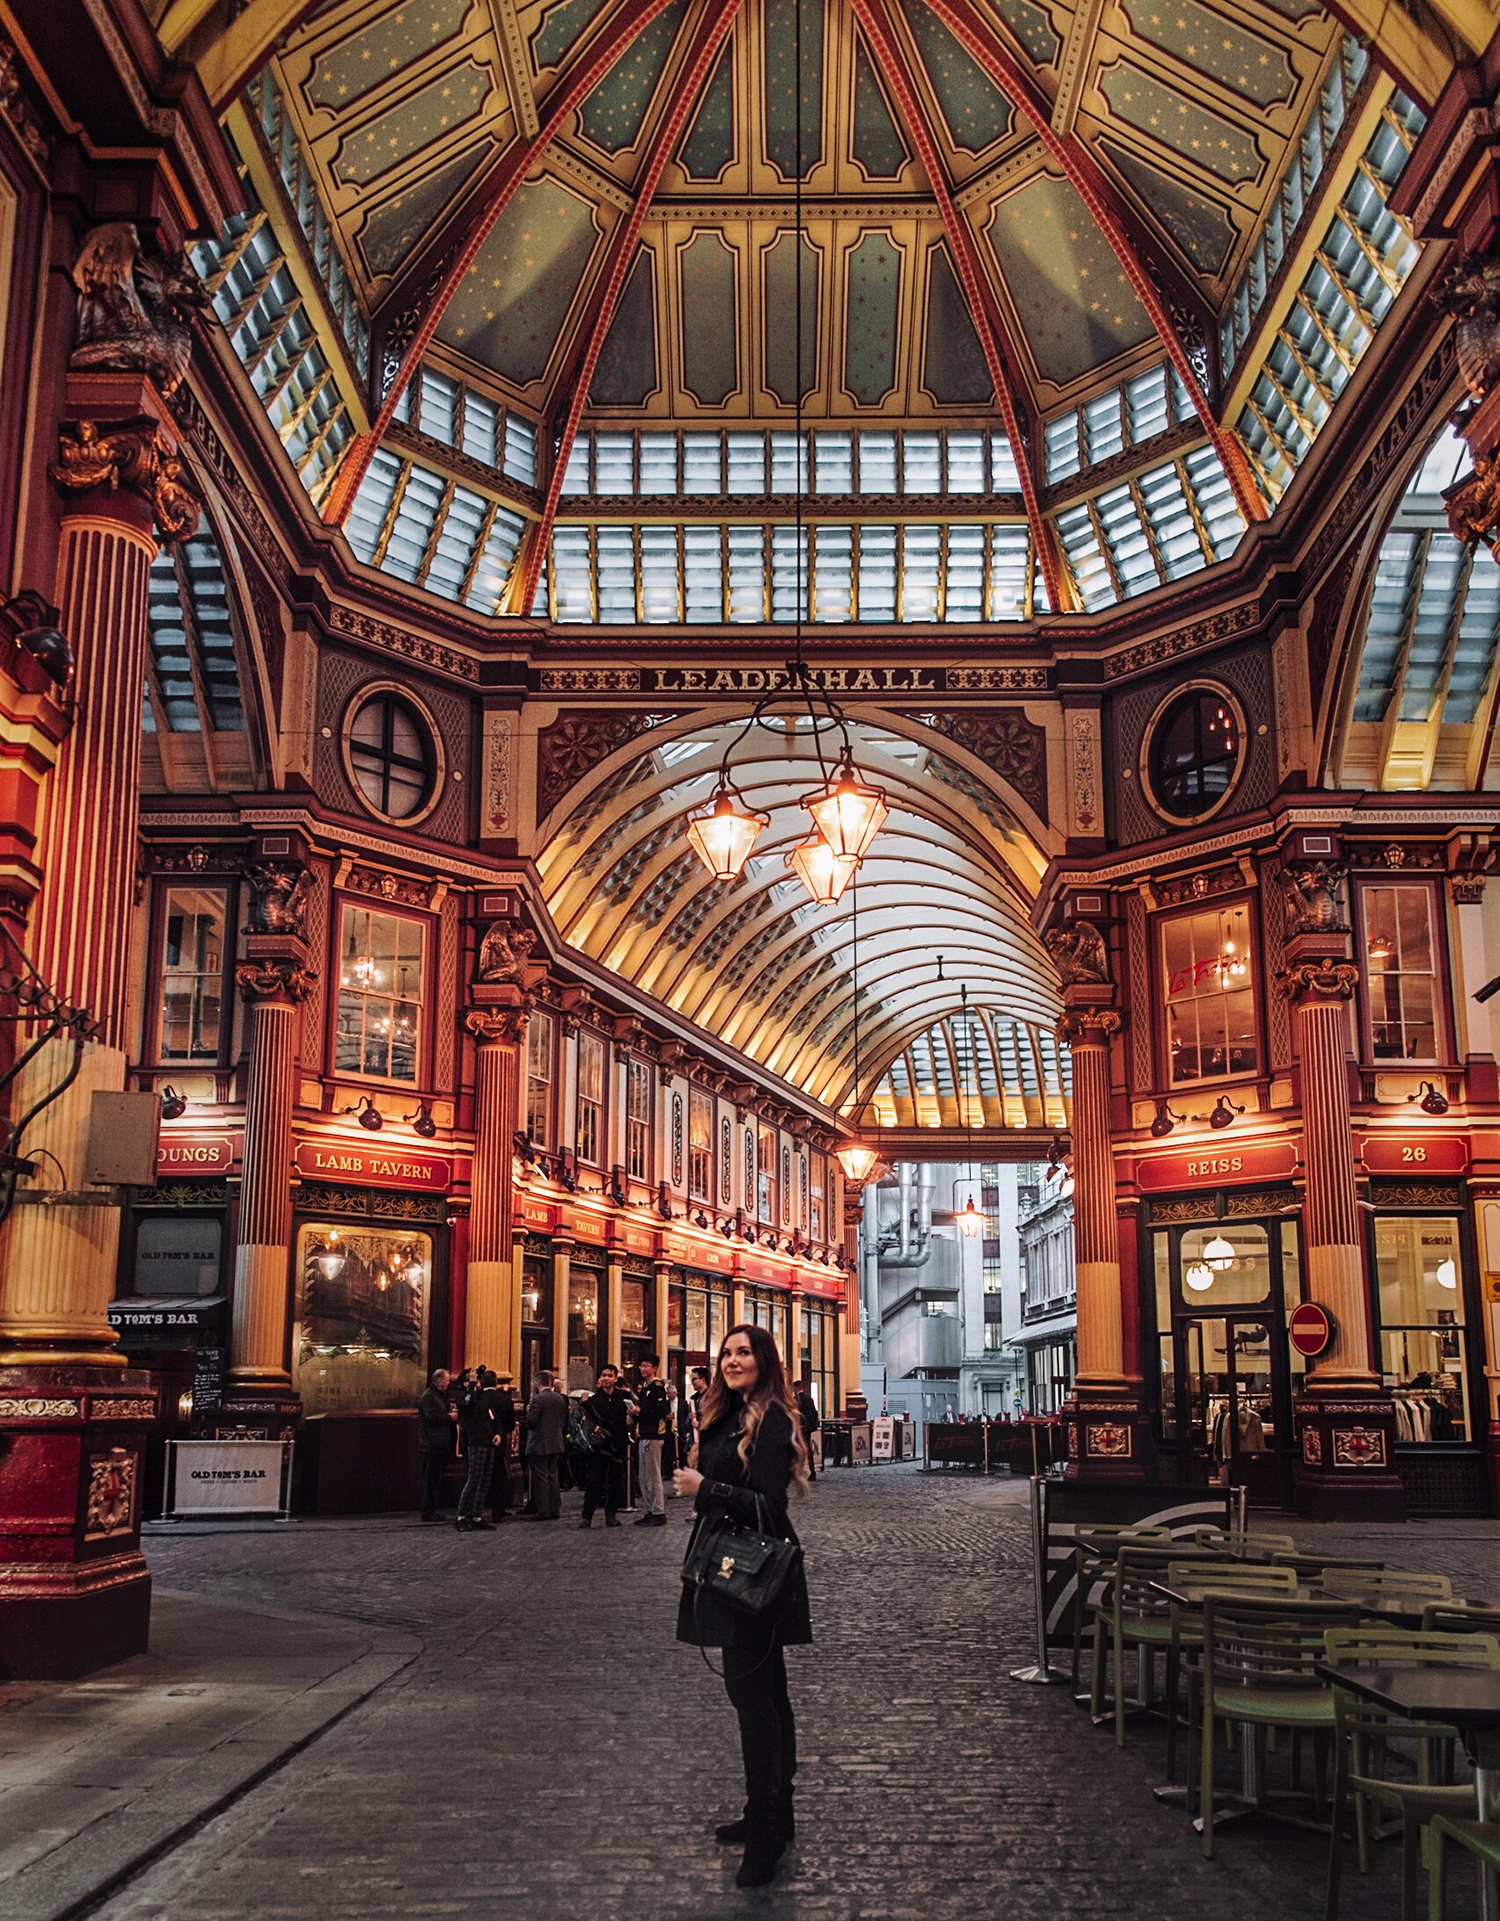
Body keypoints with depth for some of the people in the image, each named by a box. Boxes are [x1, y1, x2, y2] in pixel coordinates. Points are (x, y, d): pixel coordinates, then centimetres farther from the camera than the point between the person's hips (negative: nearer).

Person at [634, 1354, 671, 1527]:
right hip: (644, 1436, 10)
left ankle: (659, 1513, -3)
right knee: (644, 1478, 13)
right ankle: (650, 1511, 20)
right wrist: (635, 1411, 6)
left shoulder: (657, 1388, -12)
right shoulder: (645, 1387, 18)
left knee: (653, 1477, -7)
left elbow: (662, 1412, -22)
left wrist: (641, 1411, -19)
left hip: (653, 1436, -10)